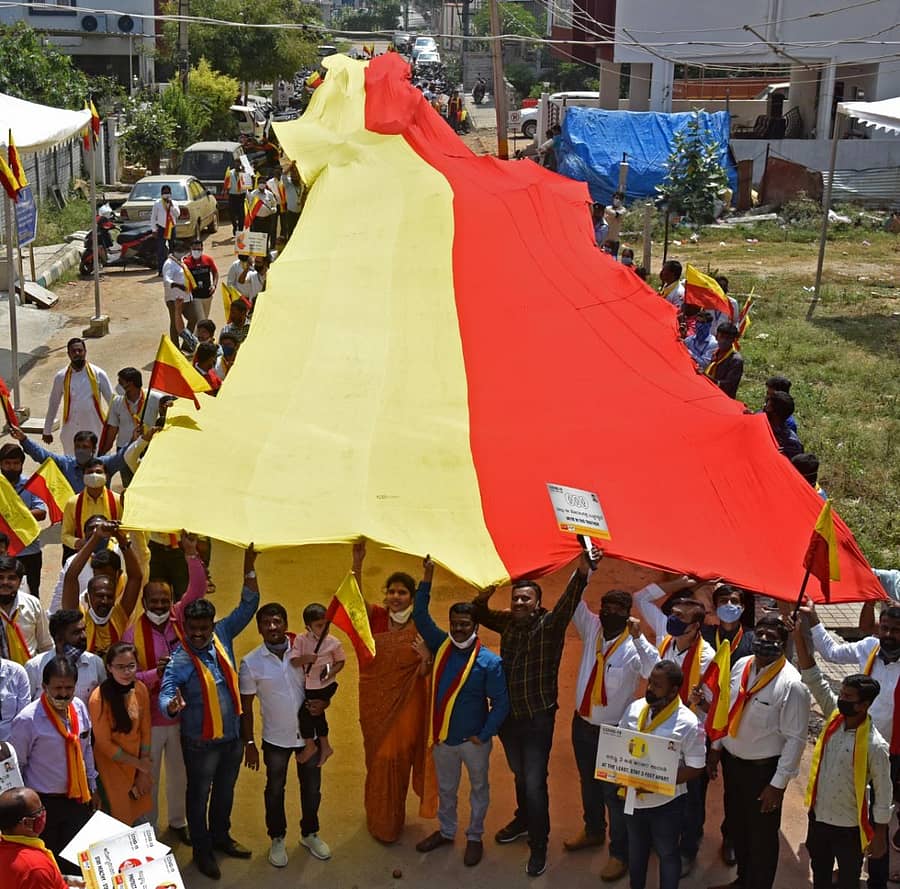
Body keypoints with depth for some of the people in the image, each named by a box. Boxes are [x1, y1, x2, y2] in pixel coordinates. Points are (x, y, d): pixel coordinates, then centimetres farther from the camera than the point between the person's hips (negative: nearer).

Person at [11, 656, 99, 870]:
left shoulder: (79, 707, -1)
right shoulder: (27, 720, -18)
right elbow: (15, 767, -9)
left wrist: (93, 788, 16)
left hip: (78, 799, 5)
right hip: (45, 804, -5)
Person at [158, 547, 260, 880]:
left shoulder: (223, 636, -6)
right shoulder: (180, 660, -21)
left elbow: (248, 605, -4)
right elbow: (165, 693, -29)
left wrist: (249, 569, -15)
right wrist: (172, 705, -53)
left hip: (232, 735, 5)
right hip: (201, 741, -5)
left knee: (225, 791, 23)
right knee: (199, 796, 13)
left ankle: (221, 837, 45)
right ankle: (202, 850, 31)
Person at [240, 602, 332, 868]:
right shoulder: (251, 663, -13)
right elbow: (245, 706, -5)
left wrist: (324, 702, -20)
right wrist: (249, 743, -3)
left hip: (309, 734, 1)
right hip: (275, 738, -1)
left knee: (311, 788, 18)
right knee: (275, 790, 16)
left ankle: (310, 834, 41)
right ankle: (277, 839, 38)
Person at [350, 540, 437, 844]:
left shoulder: (421, 627, -6)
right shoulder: (376, 617, -6)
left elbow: (424, 674, -2)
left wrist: (427, 657, -24)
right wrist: (357, 563, -40)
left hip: (406, 703, -1)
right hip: (375, 701, 1)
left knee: (398, 758, 5)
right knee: (377, 758, 11)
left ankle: (394, 819, 27)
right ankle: (379, 821, 27)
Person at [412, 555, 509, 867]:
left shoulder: (489, 662, -16)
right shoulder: (442, 647, -4)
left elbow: (500, 704, -14)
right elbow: (421, 616, -6)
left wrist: (484, 735, -18)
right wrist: (427, 578, -14)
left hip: (474, 740, -4)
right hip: (442, 737, 4)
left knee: (478, 789, 15)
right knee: (445, 789, 21)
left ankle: (475, 837, 32)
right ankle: (445, 831, 40)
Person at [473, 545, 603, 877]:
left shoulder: (550, 624, -14)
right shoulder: (507, 622, 1)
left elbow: (567, 603, -32)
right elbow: (479, 614, 12)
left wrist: (581, 573, -51)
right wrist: (484, 595, -12)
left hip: (538, 719, -5)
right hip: (508, 716, 5)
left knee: (534, 782, -1)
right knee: (519, 774, 24)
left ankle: (539, 845, 13)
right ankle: (524, 819, 46)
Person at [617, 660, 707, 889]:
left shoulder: (688, 723, -20)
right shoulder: (634, 709, -5)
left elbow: (695, 768, -16)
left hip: (666, 802, -5)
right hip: (633, 798, 5)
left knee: (667, 853, 16)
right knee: (636, 850, 26)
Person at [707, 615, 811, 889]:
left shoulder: (792, 684, -23)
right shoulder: (740, 666, -4)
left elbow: (795, 739, -19)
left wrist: (778, 784, -17)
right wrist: (716, 747, 13)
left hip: (764, 769, -6)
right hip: (732, 761, 6)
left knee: (761, 835, 11)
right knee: (736, 825, 24)